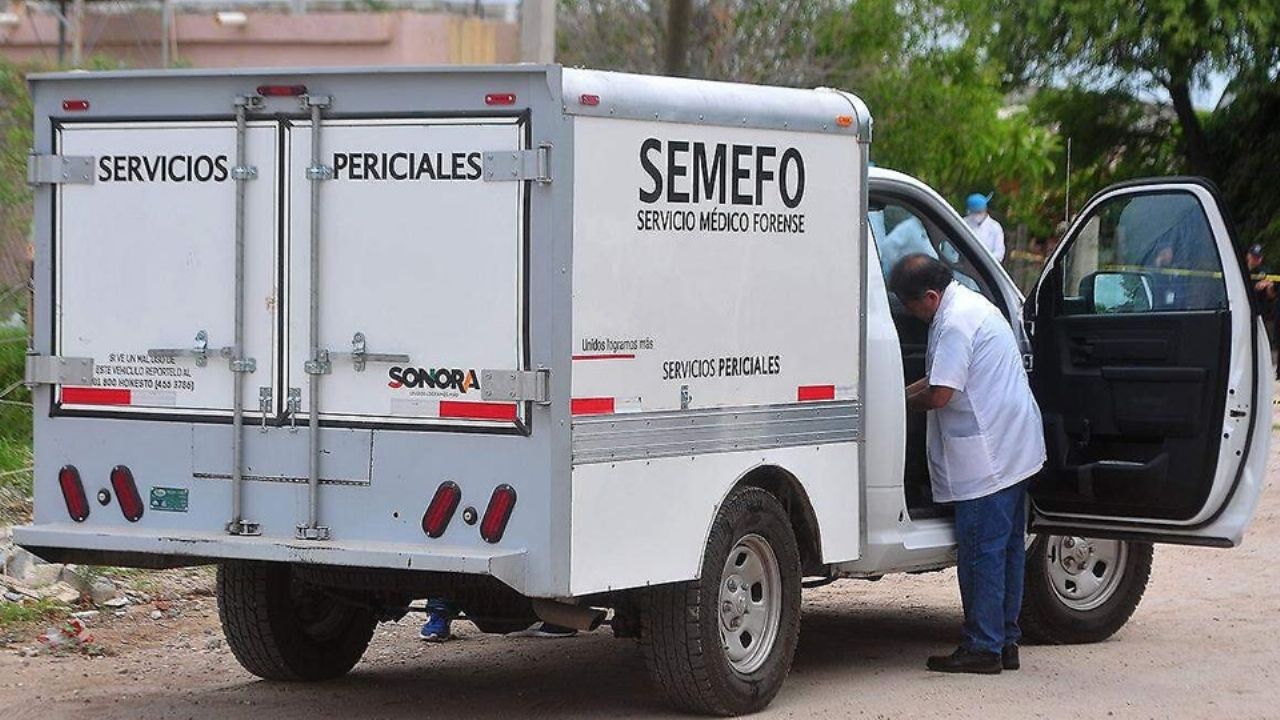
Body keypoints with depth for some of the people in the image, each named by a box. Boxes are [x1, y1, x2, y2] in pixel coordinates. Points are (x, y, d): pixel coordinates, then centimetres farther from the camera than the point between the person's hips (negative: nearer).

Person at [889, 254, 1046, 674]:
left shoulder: (955, 323, -18)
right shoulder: (970, 305, 16)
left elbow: (939, 395, -20)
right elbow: (942, 378, 25)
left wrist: (901, 403, -3)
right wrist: (901, 393, 18)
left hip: (986, 457, -11)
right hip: (1016, 447, 11)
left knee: (981, 551, -5)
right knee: (1008, 548, 12)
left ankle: (982, 647, -2)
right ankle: (1005, 641, 18)